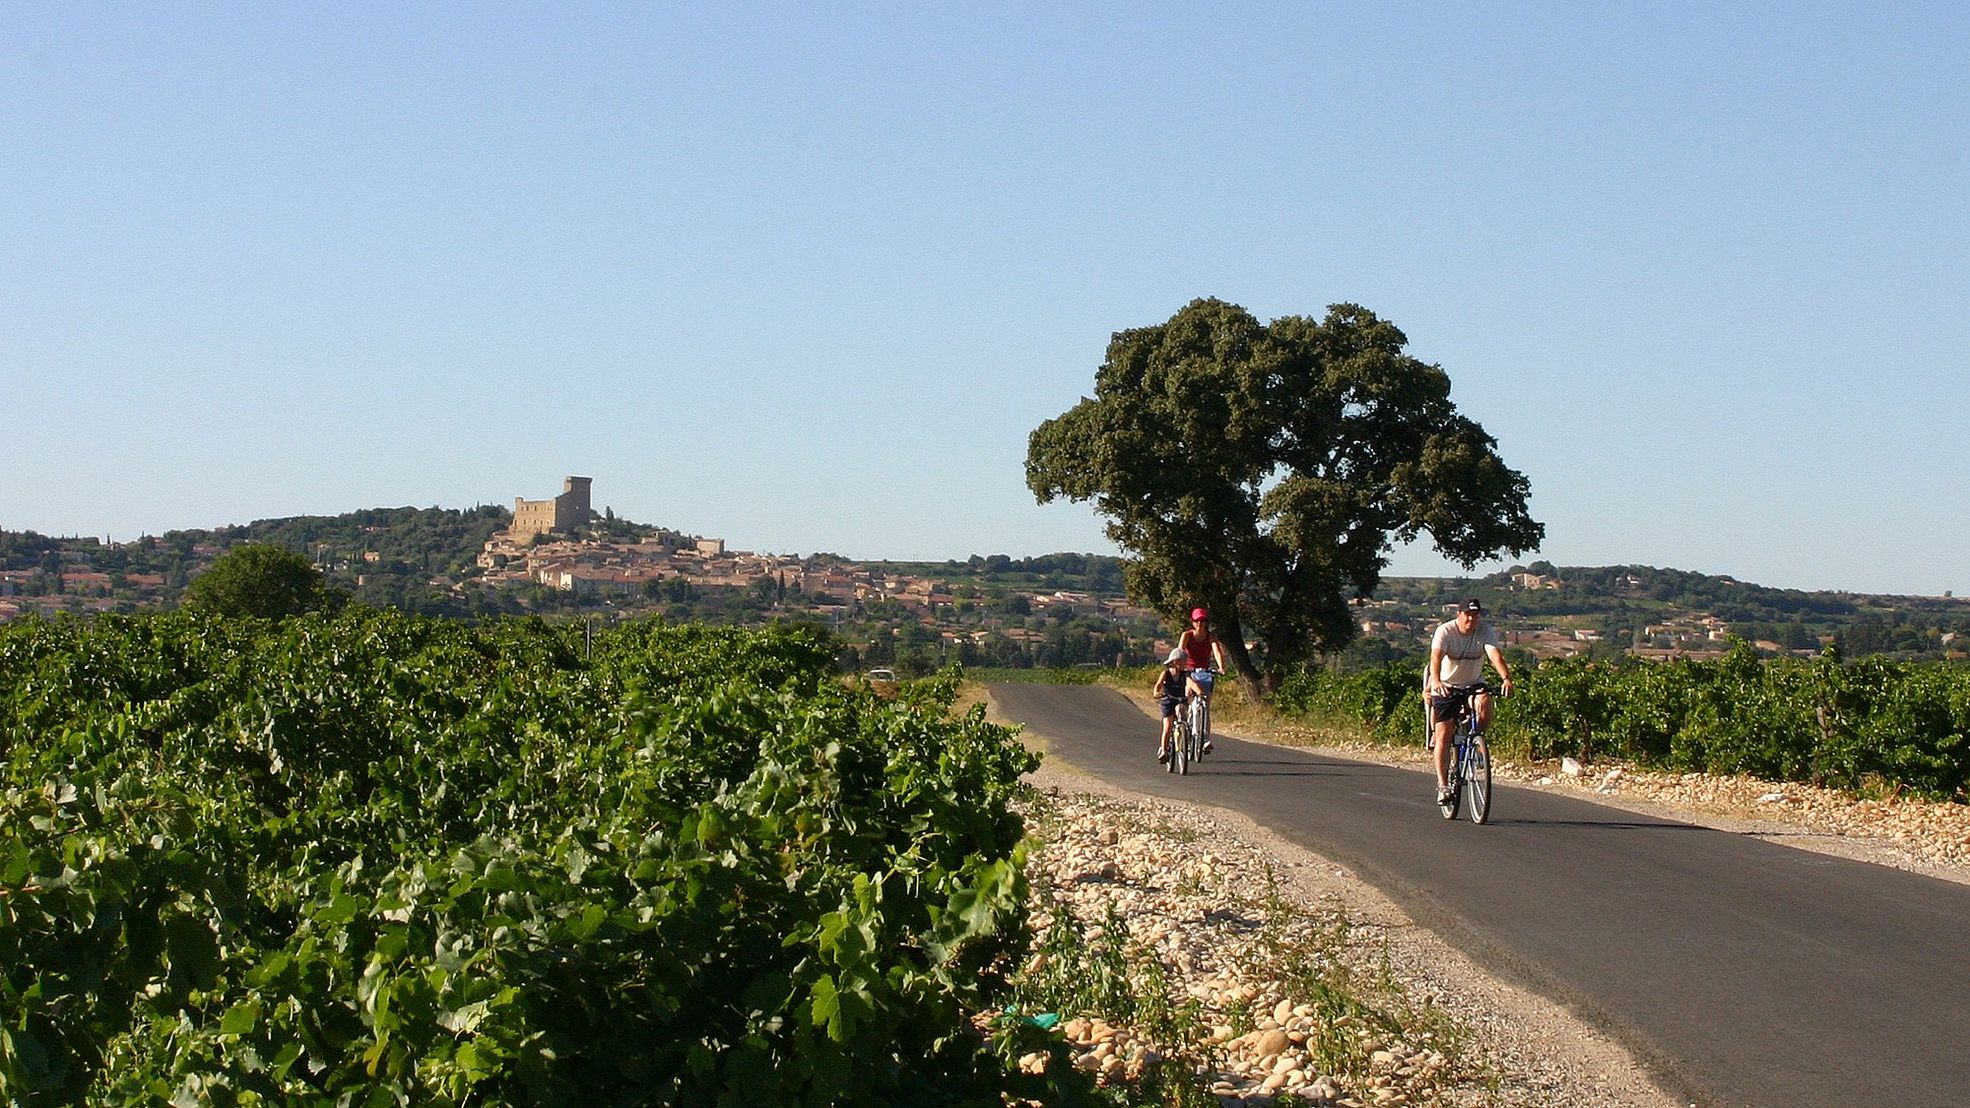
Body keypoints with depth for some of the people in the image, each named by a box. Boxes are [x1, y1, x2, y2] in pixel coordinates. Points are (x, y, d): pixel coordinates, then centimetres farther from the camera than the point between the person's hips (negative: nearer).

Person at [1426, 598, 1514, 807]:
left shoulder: (1486, 632, -13)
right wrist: (1436, 682, -54)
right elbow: (1436, 657, -34)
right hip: (1446, 686, -2)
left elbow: (1495, 655, -29)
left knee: (1484, 704, -31)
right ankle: (1442, 785, 0)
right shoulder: (1445, 632, -19)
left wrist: (1506, 678, -47)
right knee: (1443, 736, -8)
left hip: (1474, 683, 2)